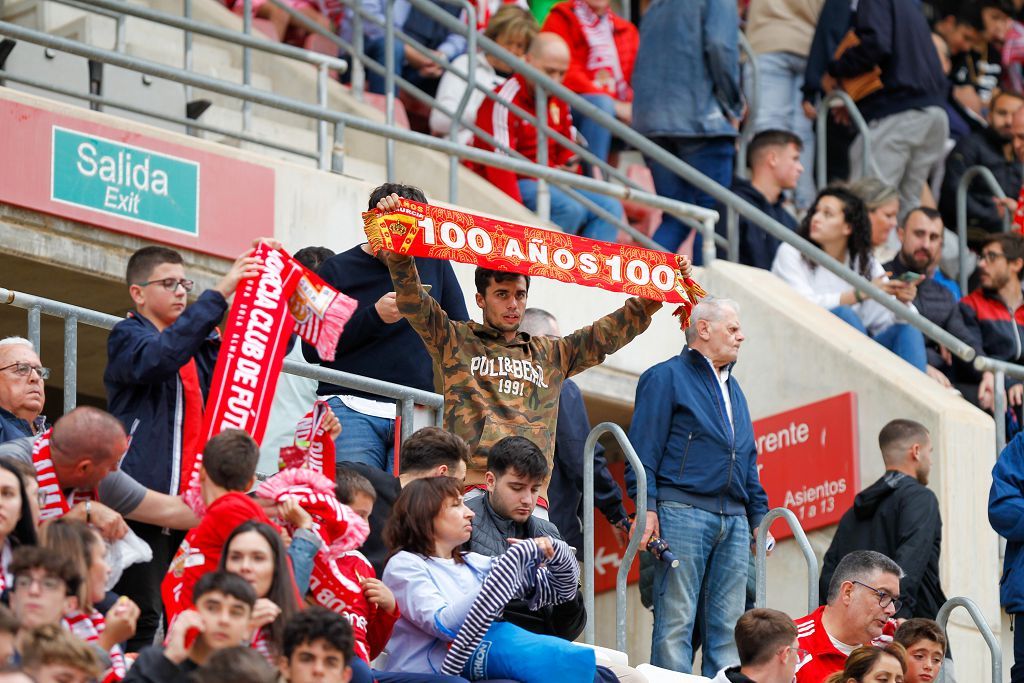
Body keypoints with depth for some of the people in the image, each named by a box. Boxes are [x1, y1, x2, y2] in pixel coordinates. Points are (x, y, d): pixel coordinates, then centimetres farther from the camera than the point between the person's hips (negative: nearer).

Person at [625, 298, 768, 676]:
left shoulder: (732, 389, 25)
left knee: (727, 626, 3)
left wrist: (759, 516, 20)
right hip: (683, 512, -7)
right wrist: (647, 508, -15)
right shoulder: (667, 377, 2)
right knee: (676, 620, -9)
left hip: (733, 519, 7)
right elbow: (644, 449, -6)